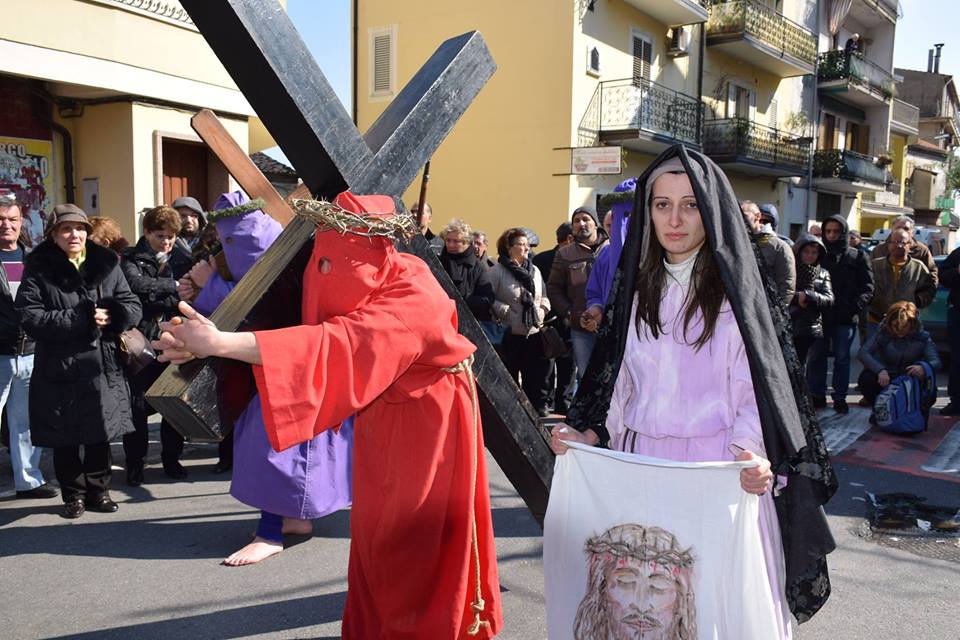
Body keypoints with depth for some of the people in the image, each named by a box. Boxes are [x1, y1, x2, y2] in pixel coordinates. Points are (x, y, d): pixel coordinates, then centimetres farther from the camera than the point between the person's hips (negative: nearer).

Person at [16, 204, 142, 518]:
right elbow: (31, 318, -13)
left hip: (102, 367, 2)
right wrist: (82, 319, -20)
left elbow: (132, 307, 4)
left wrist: (110, 316, -18)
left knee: (100, 434, 13)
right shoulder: (39, 269, -3)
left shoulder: (106, 264, 5)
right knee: (65, 439, 10)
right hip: (59, 369, -2)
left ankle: (98, 490, 29)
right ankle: (74, 494, 27)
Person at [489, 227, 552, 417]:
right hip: (510, 335, -5)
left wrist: (542, 310, 2)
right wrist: (507, 311, -16)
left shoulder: (534, 270, 13)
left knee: (537, 373, 8)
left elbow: (544, 296, 20)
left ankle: (539, 407, 20)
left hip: (534, 332, 5)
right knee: (509, 375, 3)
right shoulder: (498, 271, -6)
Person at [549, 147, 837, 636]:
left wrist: (748, 453, -23)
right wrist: (587, 436, -2)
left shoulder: (738, 294, -3)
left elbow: (753, 394, -6)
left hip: (719, 474, -4)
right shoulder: (637, 292, 9)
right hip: (641, 469, 4)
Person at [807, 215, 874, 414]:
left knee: (842, 358, 5)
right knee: (816, 356, 5)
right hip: (819, 315, 2)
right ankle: (817, 395, 15)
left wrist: (854, 306, -15)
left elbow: (867, 287, 0)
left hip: (845, 318, -2)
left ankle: (840, 397, 14)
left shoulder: (857, 257, 3)